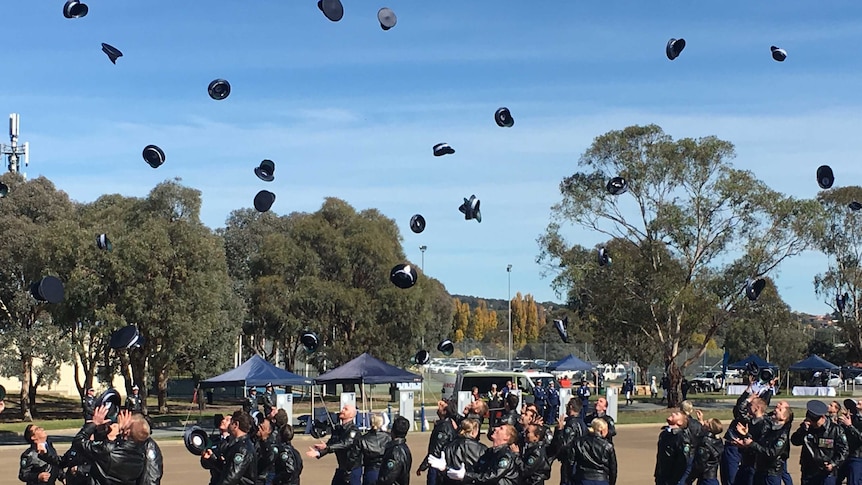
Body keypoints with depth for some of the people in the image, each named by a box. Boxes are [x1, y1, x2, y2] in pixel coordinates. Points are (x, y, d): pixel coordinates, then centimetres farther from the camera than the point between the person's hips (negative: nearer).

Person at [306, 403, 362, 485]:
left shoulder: (354, 430, -16)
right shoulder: (338, 429, 8)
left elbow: (345, 444, -31)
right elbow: (330, 443, 4)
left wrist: (327, 447, -42)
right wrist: (318, 452, -14)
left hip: (353, 468, -8)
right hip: (341, 469, 8)